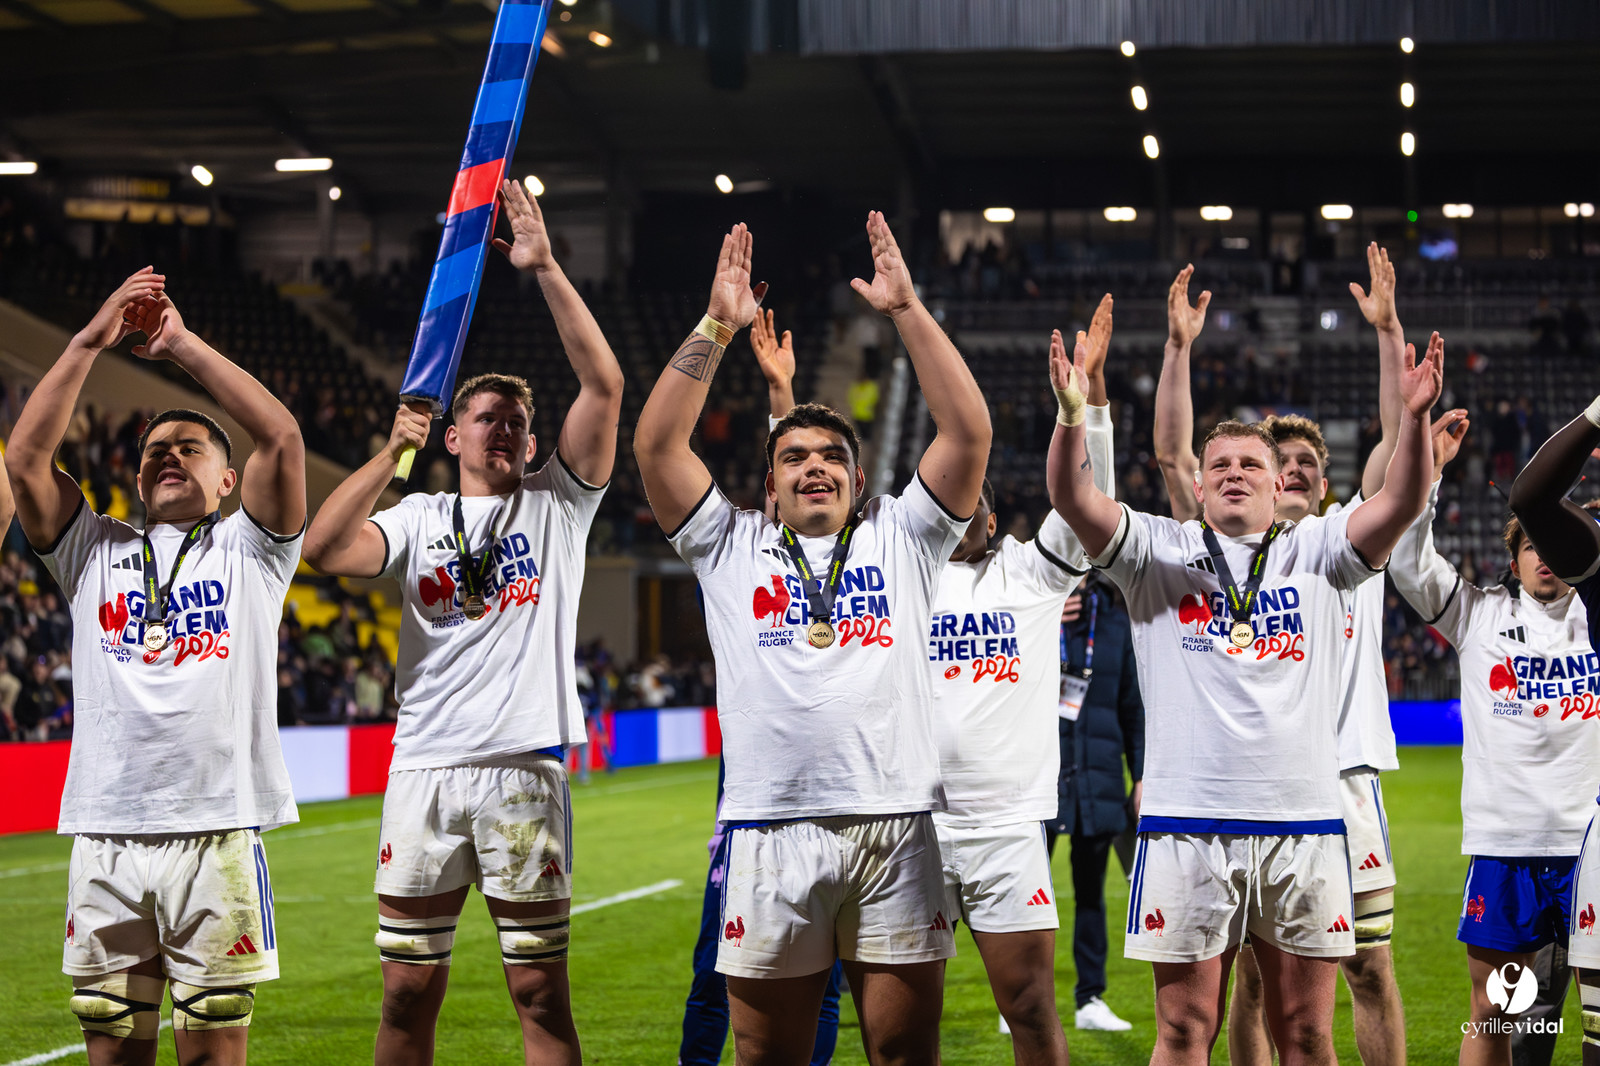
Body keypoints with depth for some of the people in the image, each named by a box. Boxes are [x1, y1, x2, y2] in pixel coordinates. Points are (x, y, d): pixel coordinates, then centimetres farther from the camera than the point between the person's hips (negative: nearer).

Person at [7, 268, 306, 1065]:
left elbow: (281, 438, -3)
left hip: (218, 837, -2)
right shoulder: (93, 552, 17)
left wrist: (183, 345, 1)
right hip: (106, 840, 2)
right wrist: (92, 340, 1)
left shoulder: (248, 550, 11)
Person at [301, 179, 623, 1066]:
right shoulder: (418, 518, 13)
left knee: (540, 990, 1)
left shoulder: (556, 504, 10)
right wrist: (393, 452, -7)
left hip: (525, 768, -1)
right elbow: (324, 551, -6)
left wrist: (545, 270, -9)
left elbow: (604, 383, -3)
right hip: (424, 768, 1)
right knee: (408, 991, 4)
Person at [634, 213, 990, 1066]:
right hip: (772, 830, 0)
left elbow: (969, 432, 4)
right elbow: (656, 445, 4)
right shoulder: (732, 548, 14)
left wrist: (908, 311, -1)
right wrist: (716, 327, 0)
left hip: (896, 829, 0)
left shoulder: (901, 539, 14)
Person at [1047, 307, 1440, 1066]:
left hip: (1304, 825, 1)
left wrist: (1413, 416, -20)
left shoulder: (1315, 556, 12)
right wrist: (1071, 416, -24)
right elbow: (1073, 499, -5)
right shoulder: (1159, 554, 9)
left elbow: (1402, 503, -3)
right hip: (1188, 824, -1)